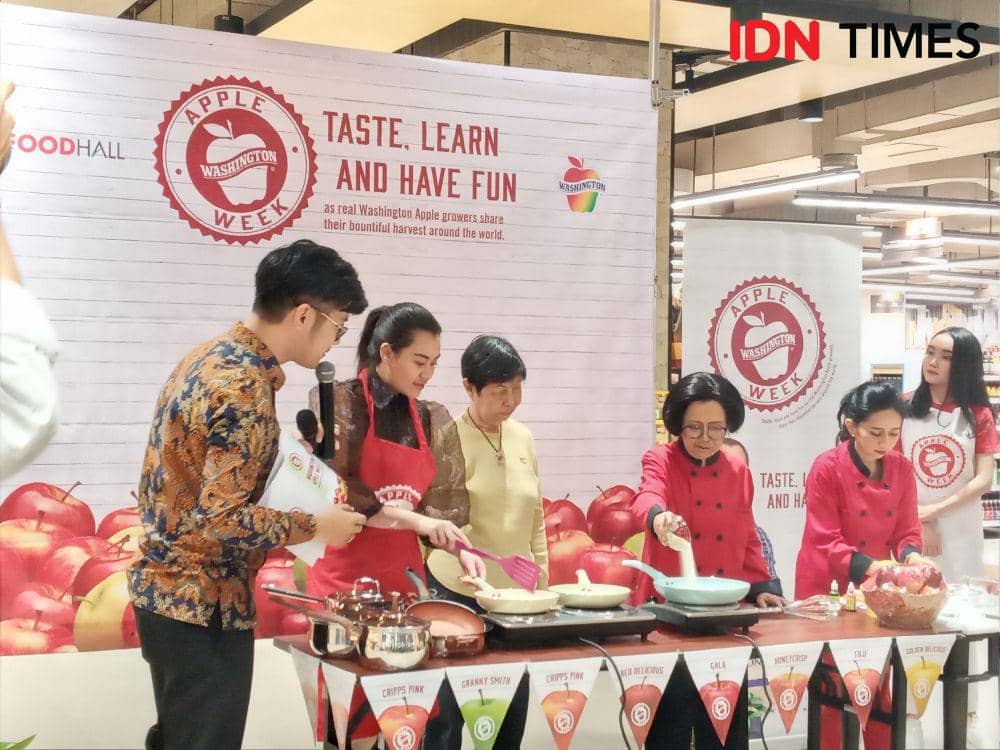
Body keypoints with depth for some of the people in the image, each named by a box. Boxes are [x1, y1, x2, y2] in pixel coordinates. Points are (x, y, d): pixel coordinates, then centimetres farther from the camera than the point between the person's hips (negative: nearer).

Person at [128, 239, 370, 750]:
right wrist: (315, 527, -15)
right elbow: (223, 520, -27)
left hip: (165, 588, 9)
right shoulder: (246, 388, -23)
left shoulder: (209, 357, 7)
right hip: (204, 607, -9)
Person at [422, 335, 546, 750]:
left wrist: (542, 578, 11)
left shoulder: (522, 437, 8)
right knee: (448, 708, 2)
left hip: (516, 591, 5)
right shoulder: (450, 439, -8)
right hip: (459, 591, -5)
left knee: (513, 709, 10)